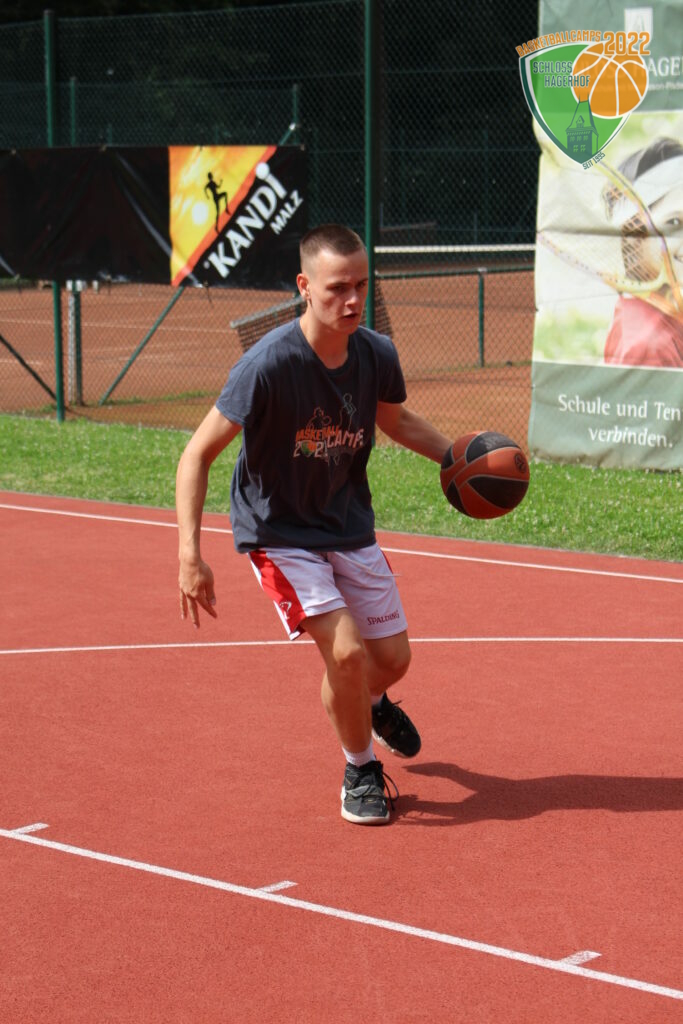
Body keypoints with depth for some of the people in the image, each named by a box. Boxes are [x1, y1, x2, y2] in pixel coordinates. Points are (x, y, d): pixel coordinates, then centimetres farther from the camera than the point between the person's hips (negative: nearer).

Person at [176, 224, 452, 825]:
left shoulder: (377, 355, -11)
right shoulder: (268, 364, -28)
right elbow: (199, 453, -21)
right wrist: (190, 555, -28)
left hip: (350, 527, 5)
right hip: (278, 533, -5)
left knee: (392, 658, 10)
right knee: (346, 651, -20)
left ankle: (370, 702, 49)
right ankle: (360, 770, 7)